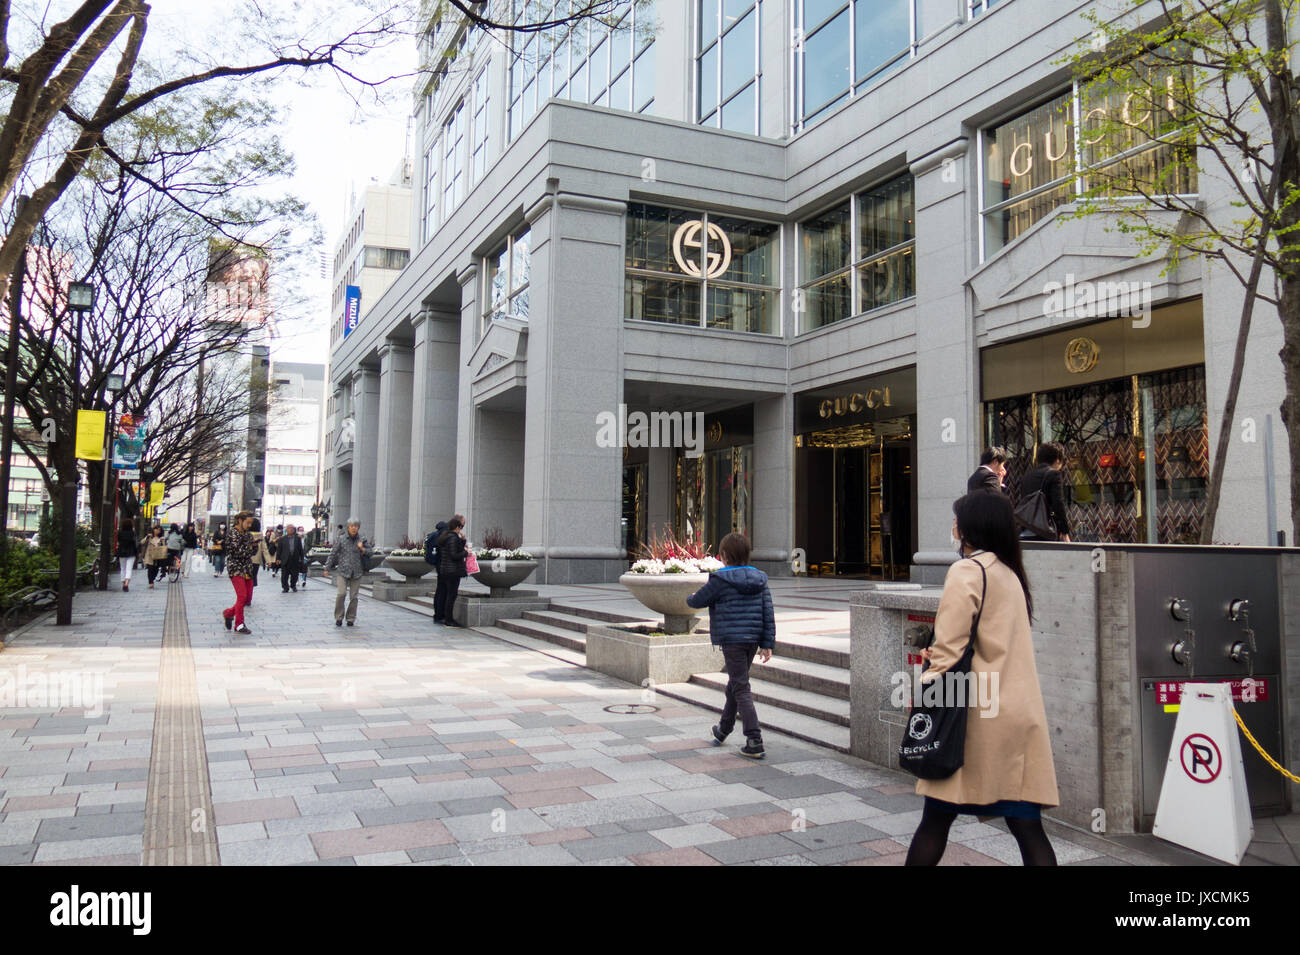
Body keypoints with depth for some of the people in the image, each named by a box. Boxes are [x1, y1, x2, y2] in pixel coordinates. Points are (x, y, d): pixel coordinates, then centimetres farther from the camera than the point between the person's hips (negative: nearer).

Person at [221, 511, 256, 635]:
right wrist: (248, 547, -17)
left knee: (248, 597, 6)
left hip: (247, 569, 7)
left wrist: (254, 546, -4)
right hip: (236, 568, -7)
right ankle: (239, 625, -1)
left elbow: (253, 551, 16)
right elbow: (235, 552, -14)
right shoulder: (232, 533, -7)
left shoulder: (248, 534, 12)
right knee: (242, 596, -10)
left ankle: (229, 613, 28)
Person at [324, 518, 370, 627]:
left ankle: (351, 619, 16)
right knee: (342, 593, -16)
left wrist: (363, 549, -9)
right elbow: (333, 553, 5)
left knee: (354, 596, 3)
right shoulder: (341, 539, 1)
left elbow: (369, 555, 11)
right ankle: (338, 617, -1)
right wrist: (327, 568, 4)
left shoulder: (362, 540, 6)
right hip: (343, 571, -2)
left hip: (356, 573, 2)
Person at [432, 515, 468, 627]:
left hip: (443, 570, 10)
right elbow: (454, 555, -20)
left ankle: (439, 617, 21)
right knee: (451, 595, -5)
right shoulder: (453, 538, -16)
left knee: (442, 593, 14)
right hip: (453, 571, -10)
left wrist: (462, 540, 8)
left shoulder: (444, 536, 14)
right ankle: (448, 620, -2)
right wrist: (466, 553, -7)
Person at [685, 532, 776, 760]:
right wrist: (767, 644, 6)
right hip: (752, 640, 7)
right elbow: (768, 613, 4)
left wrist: (690, 598, 22)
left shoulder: (721, 580, -13)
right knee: (735, 683, 21)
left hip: (731, 641, -7)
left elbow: (698, 601, -2)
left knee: (742, 689, -5)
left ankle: (755, 742, -10)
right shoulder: (759, 579, 5)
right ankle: (723, 730, 39)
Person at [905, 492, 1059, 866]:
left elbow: (948, 649, -14)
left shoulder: (967, 571, -10)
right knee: (1027, 825, 6)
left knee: (937, 817, 4)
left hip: (980, 711, -7)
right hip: (1020, 712, 8)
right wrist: (936, 652, 15)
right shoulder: (1010, 572, 16)